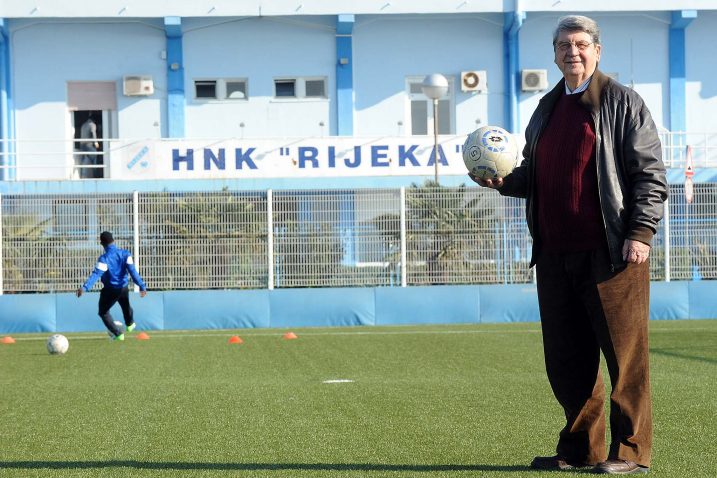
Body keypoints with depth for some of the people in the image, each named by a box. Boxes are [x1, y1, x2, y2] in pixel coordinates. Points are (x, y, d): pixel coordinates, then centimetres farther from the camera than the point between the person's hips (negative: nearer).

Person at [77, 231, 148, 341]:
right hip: (123, 288, 5)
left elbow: (96, 274, -33)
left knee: (103, 312, 17)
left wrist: (84, 287, -41)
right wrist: (141, 286, -17)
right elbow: (132, 271, -14)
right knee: (126, 306, 34)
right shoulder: (125, 254, -9)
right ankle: (130, 324, 61)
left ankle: (118, 334, 9)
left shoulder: (104, 258, -22)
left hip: (110, 290, -5)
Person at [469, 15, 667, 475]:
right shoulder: (546, 110, 19)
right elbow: (533, 178, 27)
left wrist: (641, 233, -13)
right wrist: (502, 181, 6)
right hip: (555, 255, 6)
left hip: (610, 254, -6)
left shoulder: (622, 102, 0)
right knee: (565, 357, 9)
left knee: (624, 353, -2)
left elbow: (650, 173, -4)